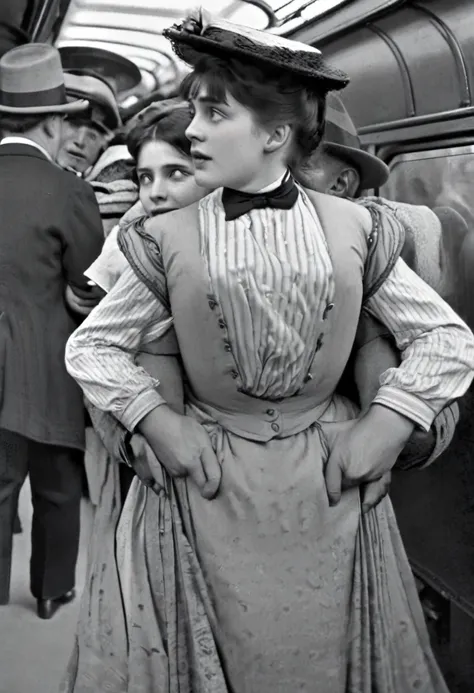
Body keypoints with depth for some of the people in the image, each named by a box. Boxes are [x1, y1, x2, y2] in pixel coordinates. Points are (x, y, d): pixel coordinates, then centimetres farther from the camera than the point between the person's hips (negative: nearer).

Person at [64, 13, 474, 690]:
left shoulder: (354, 229, -2)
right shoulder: (168, 239, -3)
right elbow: (91, 344, 4)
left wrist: (386, 425, -8)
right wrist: (154, 419, -9)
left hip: (328, 483, 1)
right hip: (205, 482, 0)